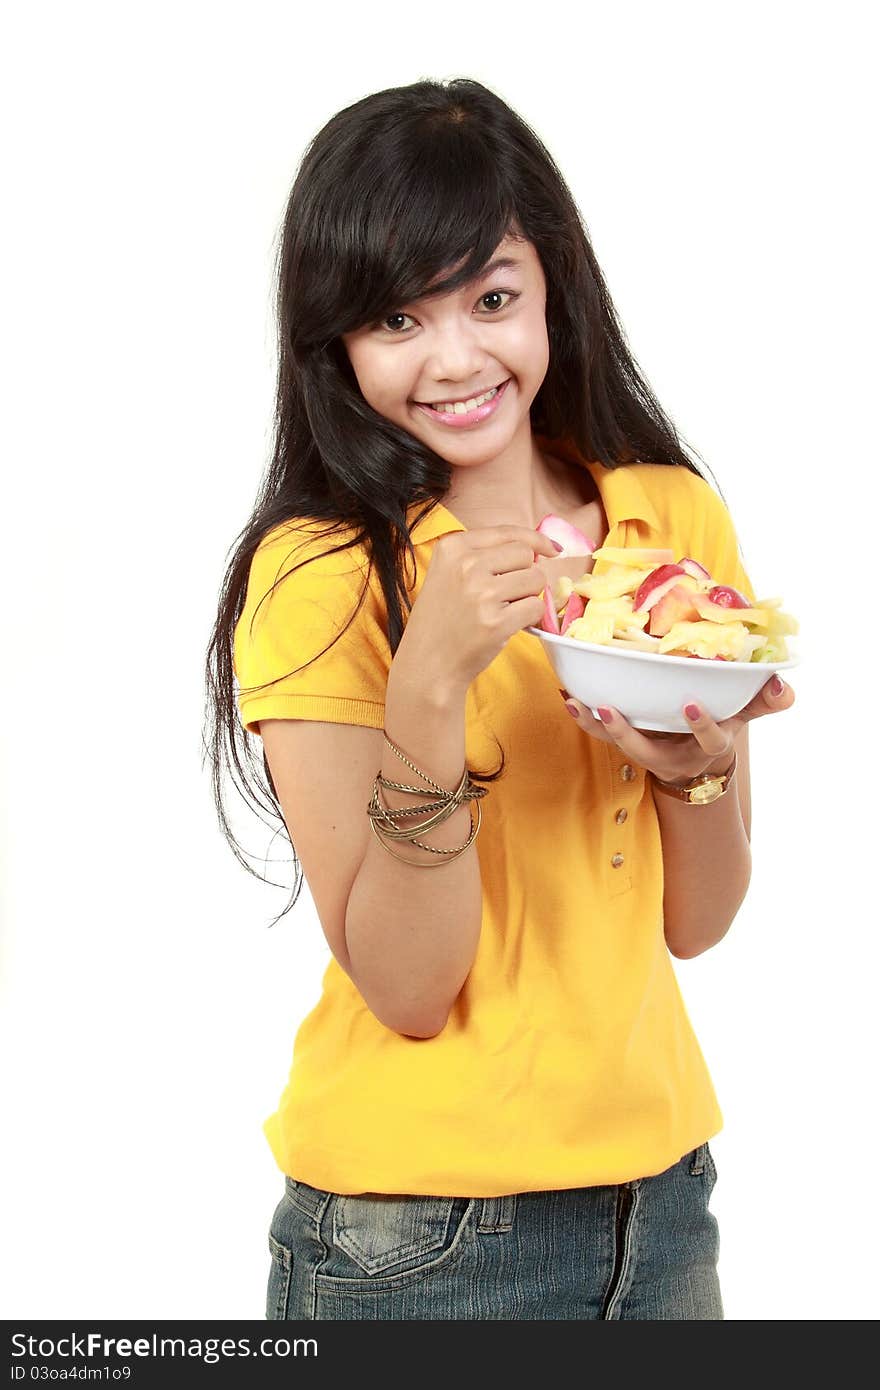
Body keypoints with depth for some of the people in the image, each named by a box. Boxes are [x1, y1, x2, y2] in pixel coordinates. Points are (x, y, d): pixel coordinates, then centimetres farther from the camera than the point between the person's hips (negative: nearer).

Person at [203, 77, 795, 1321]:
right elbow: (407, 989, -17)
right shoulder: (318, 578, -14)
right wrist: (430, 684, -28)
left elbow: (692, 925, 1)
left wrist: (699, 762, -19)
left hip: (657, 1185, 4)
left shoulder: (676, 517, -1)